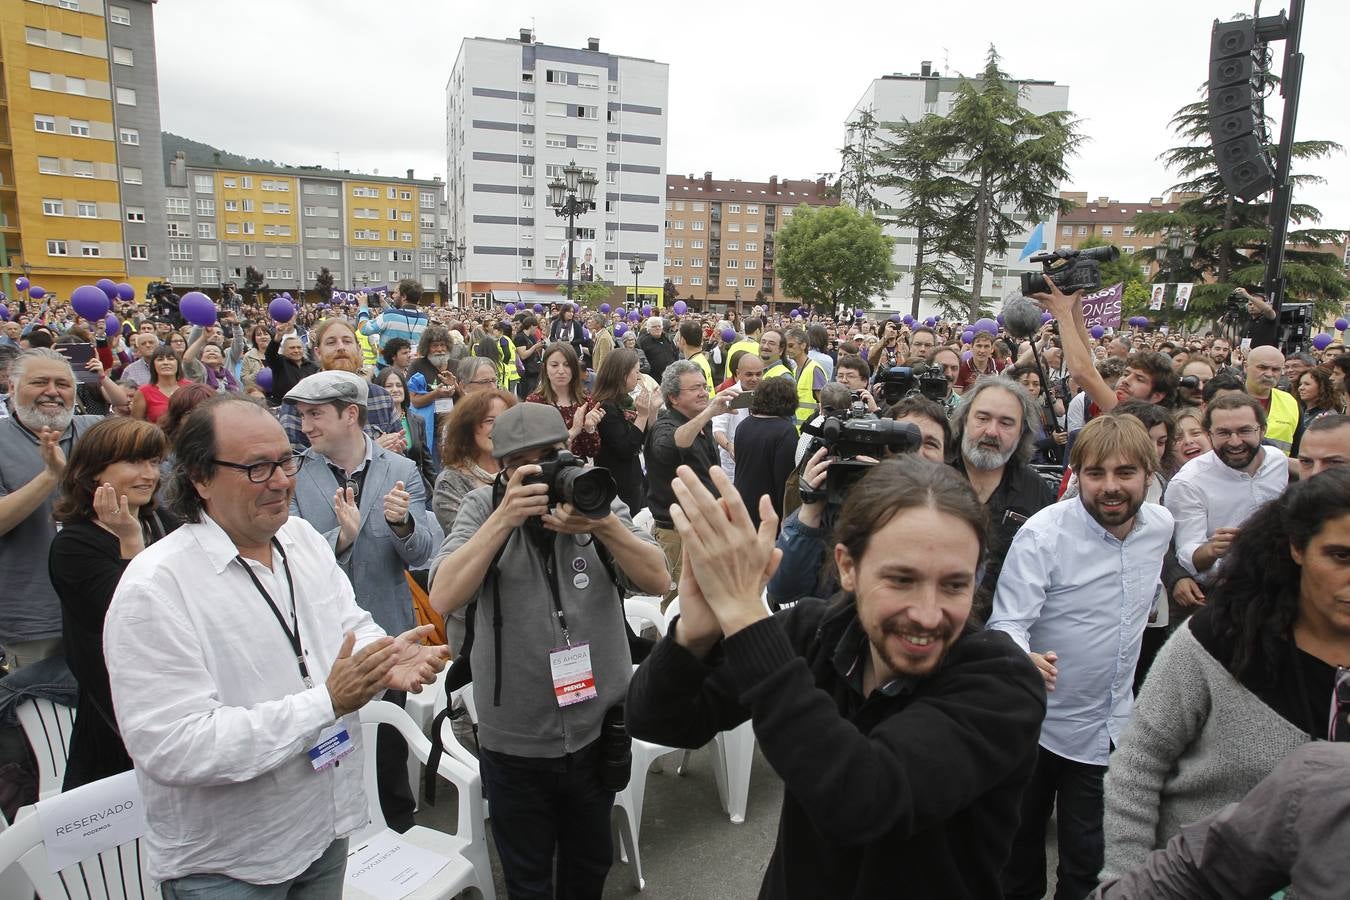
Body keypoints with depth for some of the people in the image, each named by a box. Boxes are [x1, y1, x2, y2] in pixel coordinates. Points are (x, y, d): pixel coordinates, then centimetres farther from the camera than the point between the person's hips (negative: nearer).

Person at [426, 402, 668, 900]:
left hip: (598, 730, 1)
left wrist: (605, 525, -30)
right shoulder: (483, 506, -8)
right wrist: (505, 517, -29)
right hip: (513, 742, -1)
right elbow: (444, 598, -21)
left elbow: (657, 579, -14)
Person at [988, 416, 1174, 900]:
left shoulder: (1161, 524, -2)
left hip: (1113, 727, 4)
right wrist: (1024, 661, -44)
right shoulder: (1043, 533, -20)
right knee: (1022, 841, 15)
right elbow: (1006, 623, -26)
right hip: (1038, 723, -4)